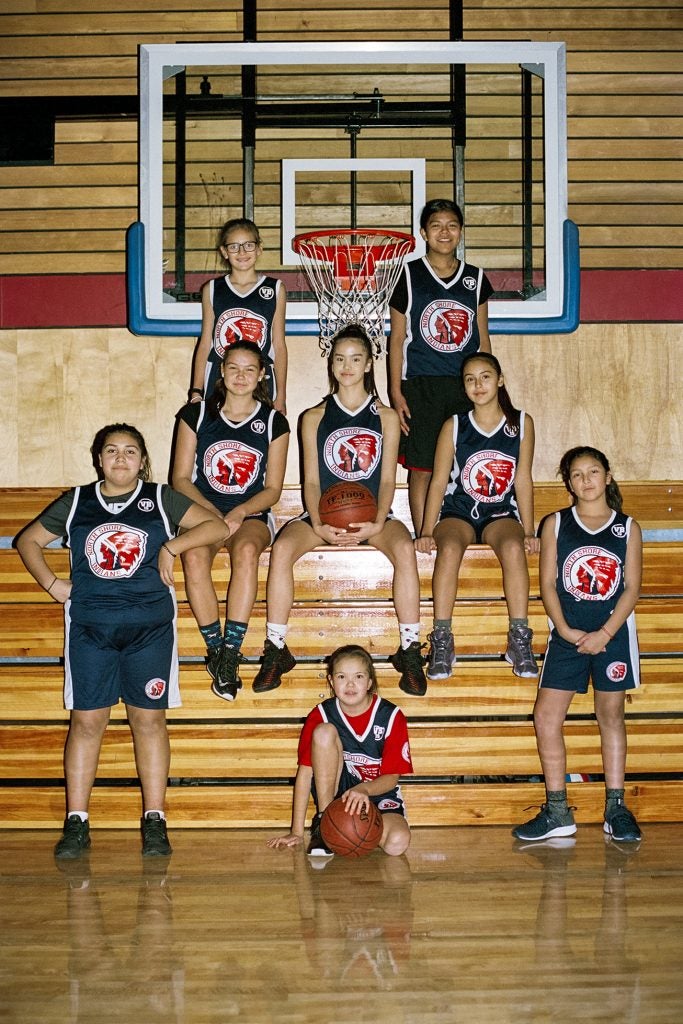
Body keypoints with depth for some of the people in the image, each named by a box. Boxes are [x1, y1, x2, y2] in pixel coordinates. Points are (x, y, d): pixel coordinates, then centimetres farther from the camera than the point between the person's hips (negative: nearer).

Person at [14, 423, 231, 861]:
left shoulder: (161, 499, 7)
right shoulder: (76, 502, 11)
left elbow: (218, 526, 4)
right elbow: (28, 540, 19)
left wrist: (172, 546, -8)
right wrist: (51, 583, 6)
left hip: (150, 626, -1)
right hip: (89, 627, 1)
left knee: (149, 719, 1)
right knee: (86, 721, 0)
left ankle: (155, 821, 8)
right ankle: (76, 822, 6)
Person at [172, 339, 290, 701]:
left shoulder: (273, 422, 5)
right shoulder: (196, 414, 5)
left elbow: (273, 488, 4)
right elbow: (181, 478, 3)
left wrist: (239, 513, -15)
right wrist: (210, 512, -14)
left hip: (251, 515, 0)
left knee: (246, 550, -37)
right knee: (194, 556, -35)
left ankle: (231, 651, -36)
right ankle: (215, 649, -26)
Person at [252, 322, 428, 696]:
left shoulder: (385, 417, 9)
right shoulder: (314, 418, 9)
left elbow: (387, 479, 2)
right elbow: (311, 479, 3)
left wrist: (377, 524, -17)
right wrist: (318, 525, -16)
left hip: (371, 513, 0)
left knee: (404, 548, -34)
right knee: (282, 547, -30)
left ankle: (410, 652, -27)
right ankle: (275, 651, -23)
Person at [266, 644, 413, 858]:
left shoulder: (391, 716, -12)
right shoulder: (321, 715, -10)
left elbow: (392, 777, -11)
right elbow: (305, 771, -12)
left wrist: (364, 789, -34)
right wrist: (296, 832, -16)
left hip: (377, 793, 0)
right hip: (336, 791, 1)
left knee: (397, 843, -33)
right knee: (324, 732, -26)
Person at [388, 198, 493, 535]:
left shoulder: (476, 278, 10)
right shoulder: (408, 276, 2)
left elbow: (483, 339, 14)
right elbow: (397, 339, 2)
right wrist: (396, 391, -5)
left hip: (466, 387, 2)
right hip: (420, 387, -2)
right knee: (421, 468, -1)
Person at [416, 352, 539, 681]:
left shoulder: (521, 423, 2)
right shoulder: (454, 426, 0)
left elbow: (522, 480, 4)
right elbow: (439, 481, -1)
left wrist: (528, 531, -2)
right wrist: (427, 531, -9)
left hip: (501, 514, 0)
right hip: (458, 512, 0)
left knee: (513, 547, -34)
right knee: (449, 547, -34)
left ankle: (520, 639, -30)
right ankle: (442, 641, -31)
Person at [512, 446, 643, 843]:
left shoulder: (628, 528, 3)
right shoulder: (556, 524, 4)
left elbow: (632, 588, -2)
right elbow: (548, 583, 1)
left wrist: (605, 634, -13)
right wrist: (565, 630, -11)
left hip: (613, 635, -1)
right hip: (567, 636, 1)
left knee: (612, 716, 7)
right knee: (547, 717, -4)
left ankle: (616, 808, 16)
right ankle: (558, 813, 6)